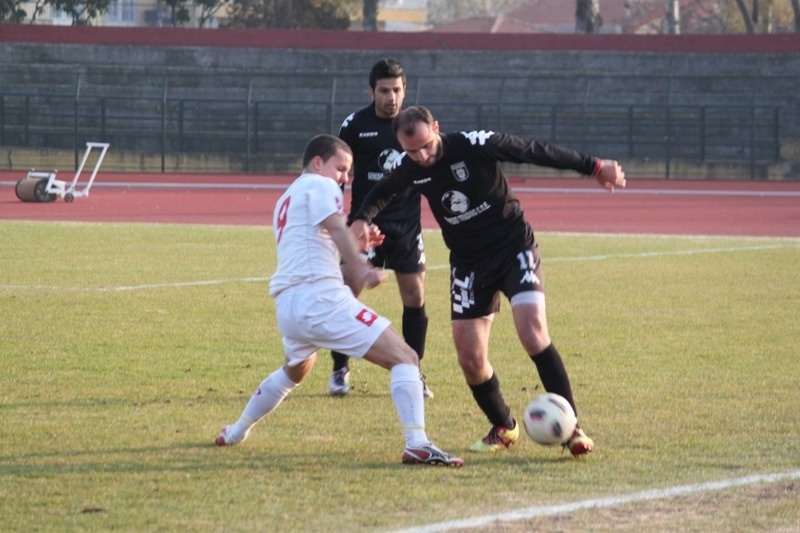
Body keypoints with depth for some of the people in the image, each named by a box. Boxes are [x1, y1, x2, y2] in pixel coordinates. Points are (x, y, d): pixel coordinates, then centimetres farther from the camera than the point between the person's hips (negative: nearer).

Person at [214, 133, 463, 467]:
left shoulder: (287, 200, 30)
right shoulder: (319, 186, 3)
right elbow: (336, 229, -15)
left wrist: (356, 248, 26)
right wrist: (361, 268, -26)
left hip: (287, 306, 9)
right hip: (321, 299, -9)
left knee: (294, 371, 39)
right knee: (404, 358, -11)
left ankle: (235, 433, 48)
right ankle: (416, 445, -28)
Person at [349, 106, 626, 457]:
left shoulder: (475, 145, -22)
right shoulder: (407, 168, -8)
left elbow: (536, 152, -15)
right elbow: (381, 193, 14)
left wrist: (594, 167, -13)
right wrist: (361, 219, -7)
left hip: (514, 247, -4)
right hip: (468, 262, 4)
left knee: (534, 337, -22)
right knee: (470, 359, -1)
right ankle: (503, 428, 23)